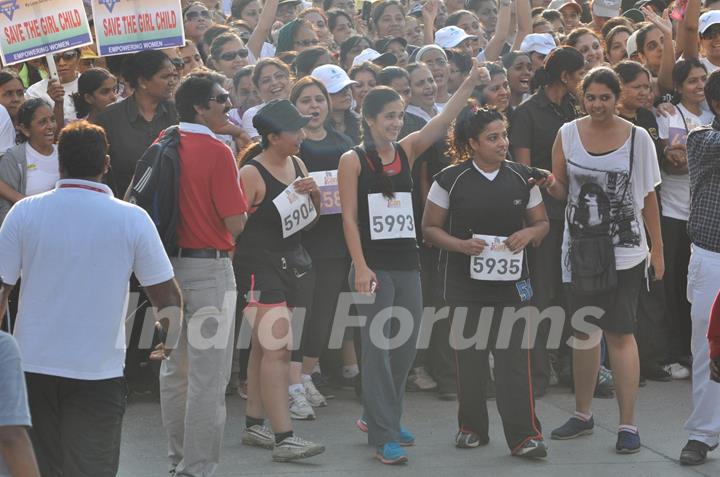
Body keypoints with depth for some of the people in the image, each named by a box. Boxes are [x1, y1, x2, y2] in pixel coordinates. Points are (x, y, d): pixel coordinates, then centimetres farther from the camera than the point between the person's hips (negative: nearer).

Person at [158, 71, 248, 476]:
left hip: (171, 263, 8)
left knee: (175, 367, 15)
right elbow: (236, 223, -17)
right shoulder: (217, 152, -15)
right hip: (209, 267, -8)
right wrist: (240, 187, 0)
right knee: (208, 375, -3)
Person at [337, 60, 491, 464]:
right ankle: (383, 435, -2)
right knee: (378, 348, -5)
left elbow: (443, 120, -4)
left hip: (407, 264, 5)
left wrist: (471, 85, -17)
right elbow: (349, 218, -8)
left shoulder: (407, 151, 9)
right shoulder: (353, 161, -4)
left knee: (406, 347, 10)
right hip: (374, 267, -5)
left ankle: (379, 416, 29)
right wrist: (361, 268, -16)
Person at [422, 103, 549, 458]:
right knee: (469, 356, 5)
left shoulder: (521, 178, 5)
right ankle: (471, 427, 22)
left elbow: (542, 222, 14)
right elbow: (429, 228, 2)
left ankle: (524, 435, -9)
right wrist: (460, 244, -15)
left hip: (511, 279, 1)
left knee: (514, 355, -8)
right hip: (464, 281, -1)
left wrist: (529, 233, -9)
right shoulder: (451, 180, -2)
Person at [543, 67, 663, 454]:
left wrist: (658, 250, 2)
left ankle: (628, 423, -1)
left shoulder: (637, 138, -4)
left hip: (624, 251, -3)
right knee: (583, 332, 13)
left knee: (620, 333, -6)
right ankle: (582, 414, 26)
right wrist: (552, 186, -16)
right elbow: (561, 190, 8)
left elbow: (648, 196, 2)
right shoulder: (568, 134, 2)